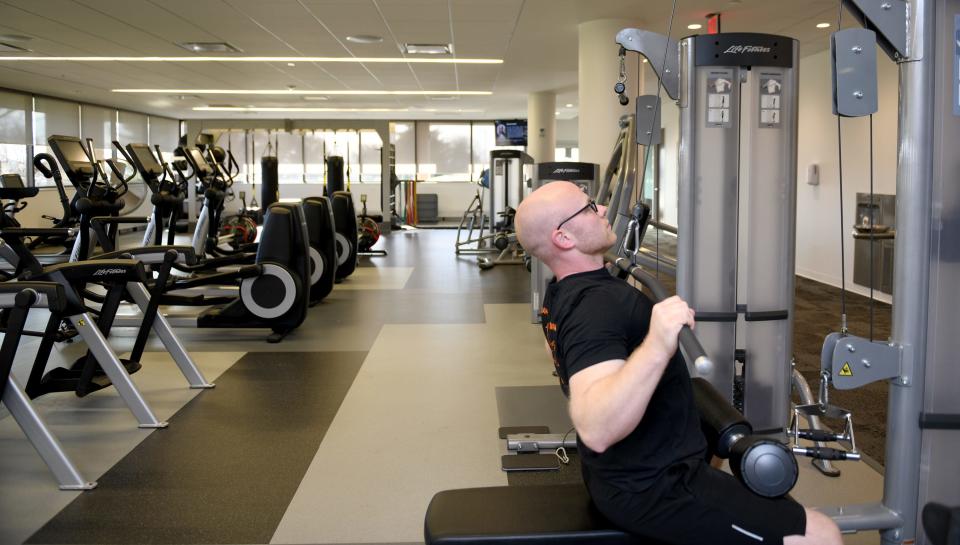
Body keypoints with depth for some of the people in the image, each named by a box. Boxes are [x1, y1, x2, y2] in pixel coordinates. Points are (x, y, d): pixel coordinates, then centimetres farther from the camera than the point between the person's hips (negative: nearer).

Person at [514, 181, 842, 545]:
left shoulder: (563, 295, 3)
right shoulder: (595, 305, -27)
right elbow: (595, 428, -42)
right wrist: (656, 348, -51)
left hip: (625, 471, 10)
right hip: (651, 488, -10)